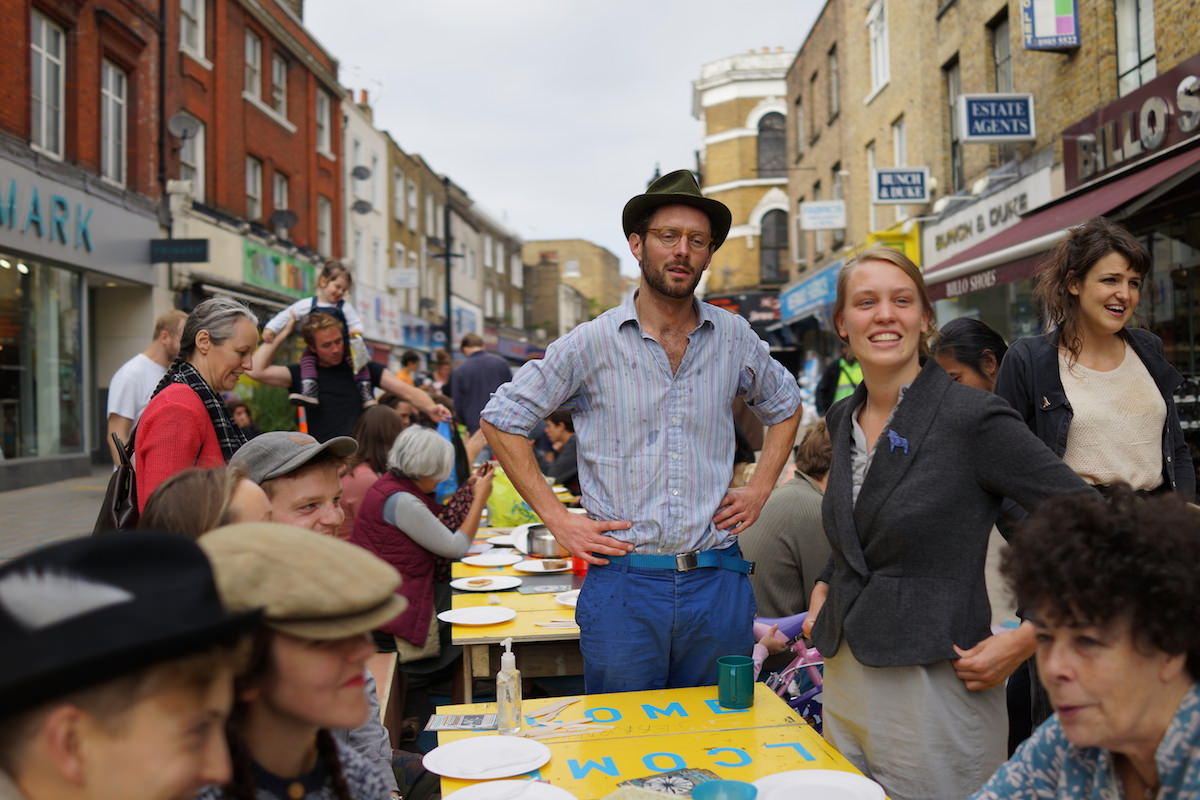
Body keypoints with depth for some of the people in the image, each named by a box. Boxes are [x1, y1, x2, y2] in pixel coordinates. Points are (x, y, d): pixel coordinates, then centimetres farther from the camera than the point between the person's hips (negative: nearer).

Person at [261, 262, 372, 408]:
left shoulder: (345, 307, 5)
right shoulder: (308, 304, 4)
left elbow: (356, 323, -1)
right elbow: (286, 315, 5)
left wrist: (357, 331, -26)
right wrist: (270, 328, -6)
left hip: (343, 348, 0)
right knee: (307, 357, -27)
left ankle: (365, 391, -23)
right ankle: (309, 392, -36)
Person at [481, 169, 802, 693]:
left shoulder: (733, 337, 4)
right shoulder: (592, 343, -5)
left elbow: (784, 405, 23)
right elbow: (501, 419, 1)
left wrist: (760, 488, 9)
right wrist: (556, 518, -5)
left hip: (718, 585, 3)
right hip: (624, 584, -2)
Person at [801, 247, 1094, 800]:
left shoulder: (972, 417, -14)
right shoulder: (842, 418, 7)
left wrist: (1023, 641, -16)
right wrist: (824, 589, 9)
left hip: (934, 690, -6)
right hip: (843, 686, 7)